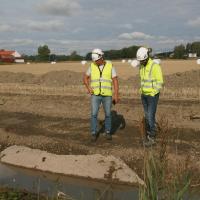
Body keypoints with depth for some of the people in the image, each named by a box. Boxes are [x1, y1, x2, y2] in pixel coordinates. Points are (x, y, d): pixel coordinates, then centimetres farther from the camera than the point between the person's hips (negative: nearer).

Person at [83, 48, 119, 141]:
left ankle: (108, 132, 24)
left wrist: (116, 95, -12)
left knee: (108, 114, 6)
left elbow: (115, 81, -6)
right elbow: (85, 78, 11)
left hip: (107, 95, -1)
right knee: (94, 114, -6)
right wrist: (88, 88, -6)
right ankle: (94, 133, 8)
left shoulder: (110, 66, -5)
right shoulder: (92, 66, 1)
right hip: (96, 95, 1)